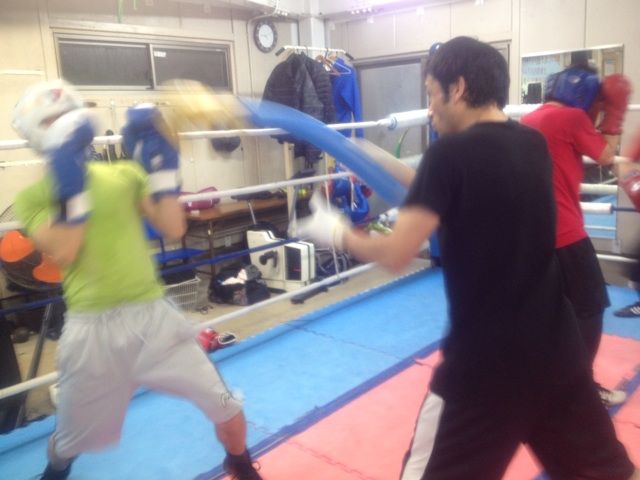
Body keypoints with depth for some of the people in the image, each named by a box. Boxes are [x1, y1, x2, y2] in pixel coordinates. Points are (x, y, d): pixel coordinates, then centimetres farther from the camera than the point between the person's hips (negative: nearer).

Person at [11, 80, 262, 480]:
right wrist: (72, 185, -17)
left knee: (225, 406, 5)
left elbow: (174, 228, -3)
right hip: (93, 327, -2)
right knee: (72, 438, 18)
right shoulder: (33, 196, 1)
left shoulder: (125, 175, 9)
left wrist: (159, 161, -4)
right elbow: (64, 253, -15)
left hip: (153, 313, 2)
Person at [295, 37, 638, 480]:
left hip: (486, 356, -6)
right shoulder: (534, 144, 5)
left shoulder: (451, 153, -16)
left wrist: (339, 234, 0)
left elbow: (397, 255, -19)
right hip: (556, 344, 7)